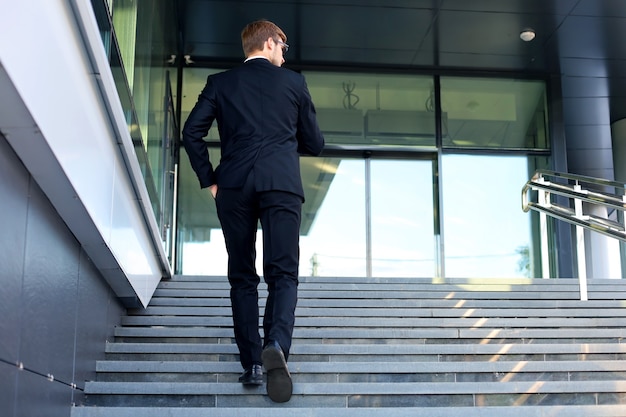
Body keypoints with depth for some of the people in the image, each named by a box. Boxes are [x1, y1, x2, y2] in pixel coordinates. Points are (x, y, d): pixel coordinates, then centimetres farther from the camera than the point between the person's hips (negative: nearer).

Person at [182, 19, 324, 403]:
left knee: (242, 277, 8)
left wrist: (208, 179, 11)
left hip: (233, 186, 2)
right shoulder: (294, 82, 12)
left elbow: (192, 132, 4)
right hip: (281, 184, -1)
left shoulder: (220, 83, 13)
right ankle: (277, 345, -28)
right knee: (283, 273, -3)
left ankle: (252, 363, 4)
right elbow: (315, 143, 14)